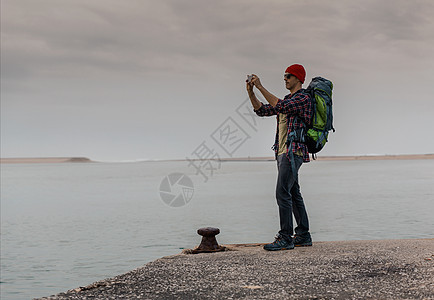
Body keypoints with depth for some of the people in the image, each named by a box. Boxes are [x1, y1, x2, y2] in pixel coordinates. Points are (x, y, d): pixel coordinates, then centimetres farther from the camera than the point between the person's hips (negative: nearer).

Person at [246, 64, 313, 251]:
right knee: (293, 194, 11)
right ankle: (303, 236, 17)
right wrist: (251, 92, 6)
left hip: (293, 151, -10)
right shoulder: (287, 100, 22)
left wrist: (261, 87, -22)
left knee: (283, 193, -14)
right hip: (282, 152, 10)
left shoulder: (303, 98, -8)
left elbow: (280, 106, -25)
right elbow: (262, 110, 20)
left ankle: (285, 238, -13)